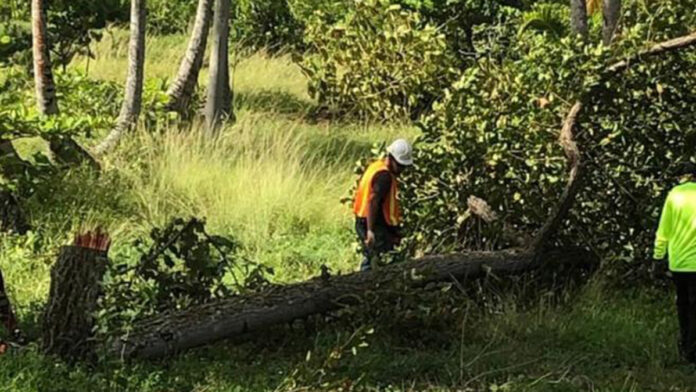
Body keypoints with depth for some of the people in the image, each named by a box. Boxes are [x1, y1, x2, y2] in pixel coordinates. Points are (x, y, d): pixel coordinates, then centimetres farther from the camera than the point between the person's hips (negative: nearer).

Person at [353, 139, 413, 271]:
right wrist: (370, 230, -31)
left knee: (369, 258, 18)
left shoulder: (376, 166, 13)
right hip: (376, 225, -10)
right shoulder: (384, 176, -17)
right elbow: (373, 202, -26)